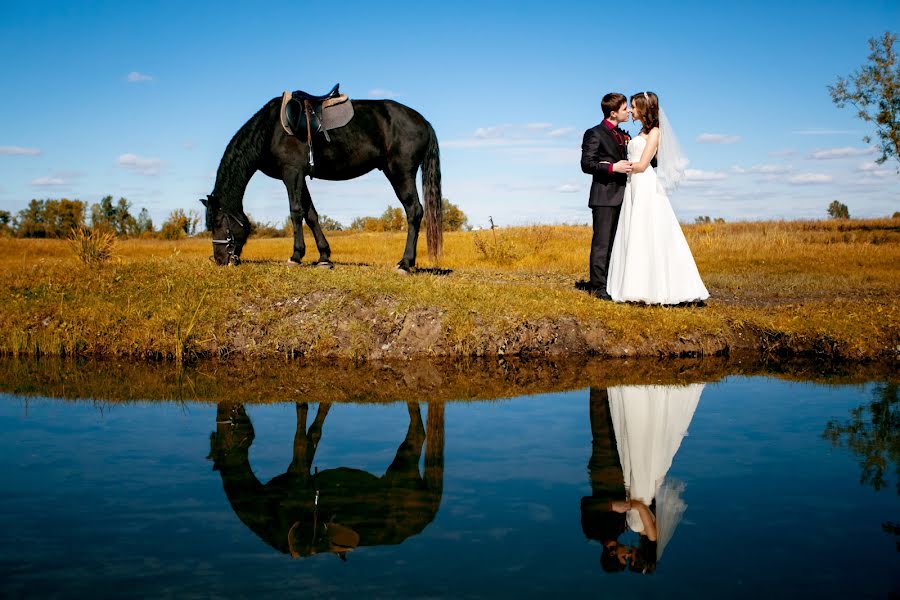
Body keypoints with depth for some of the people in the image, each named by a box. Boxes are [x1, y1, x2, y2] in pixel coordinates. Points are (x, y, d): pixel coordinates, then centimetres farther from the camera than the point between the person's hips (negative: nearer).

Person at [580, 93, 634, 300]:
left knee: (616, 242, 9)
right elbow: (586, 164, -12)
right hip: (604, 196, -8)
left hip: (621, 196, 8)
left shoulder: (623, 135, 20)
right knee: (602, 242, -8)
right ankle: (598, 286, -5)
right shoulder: (594, 134, -5)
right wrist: (613, 168, -21)